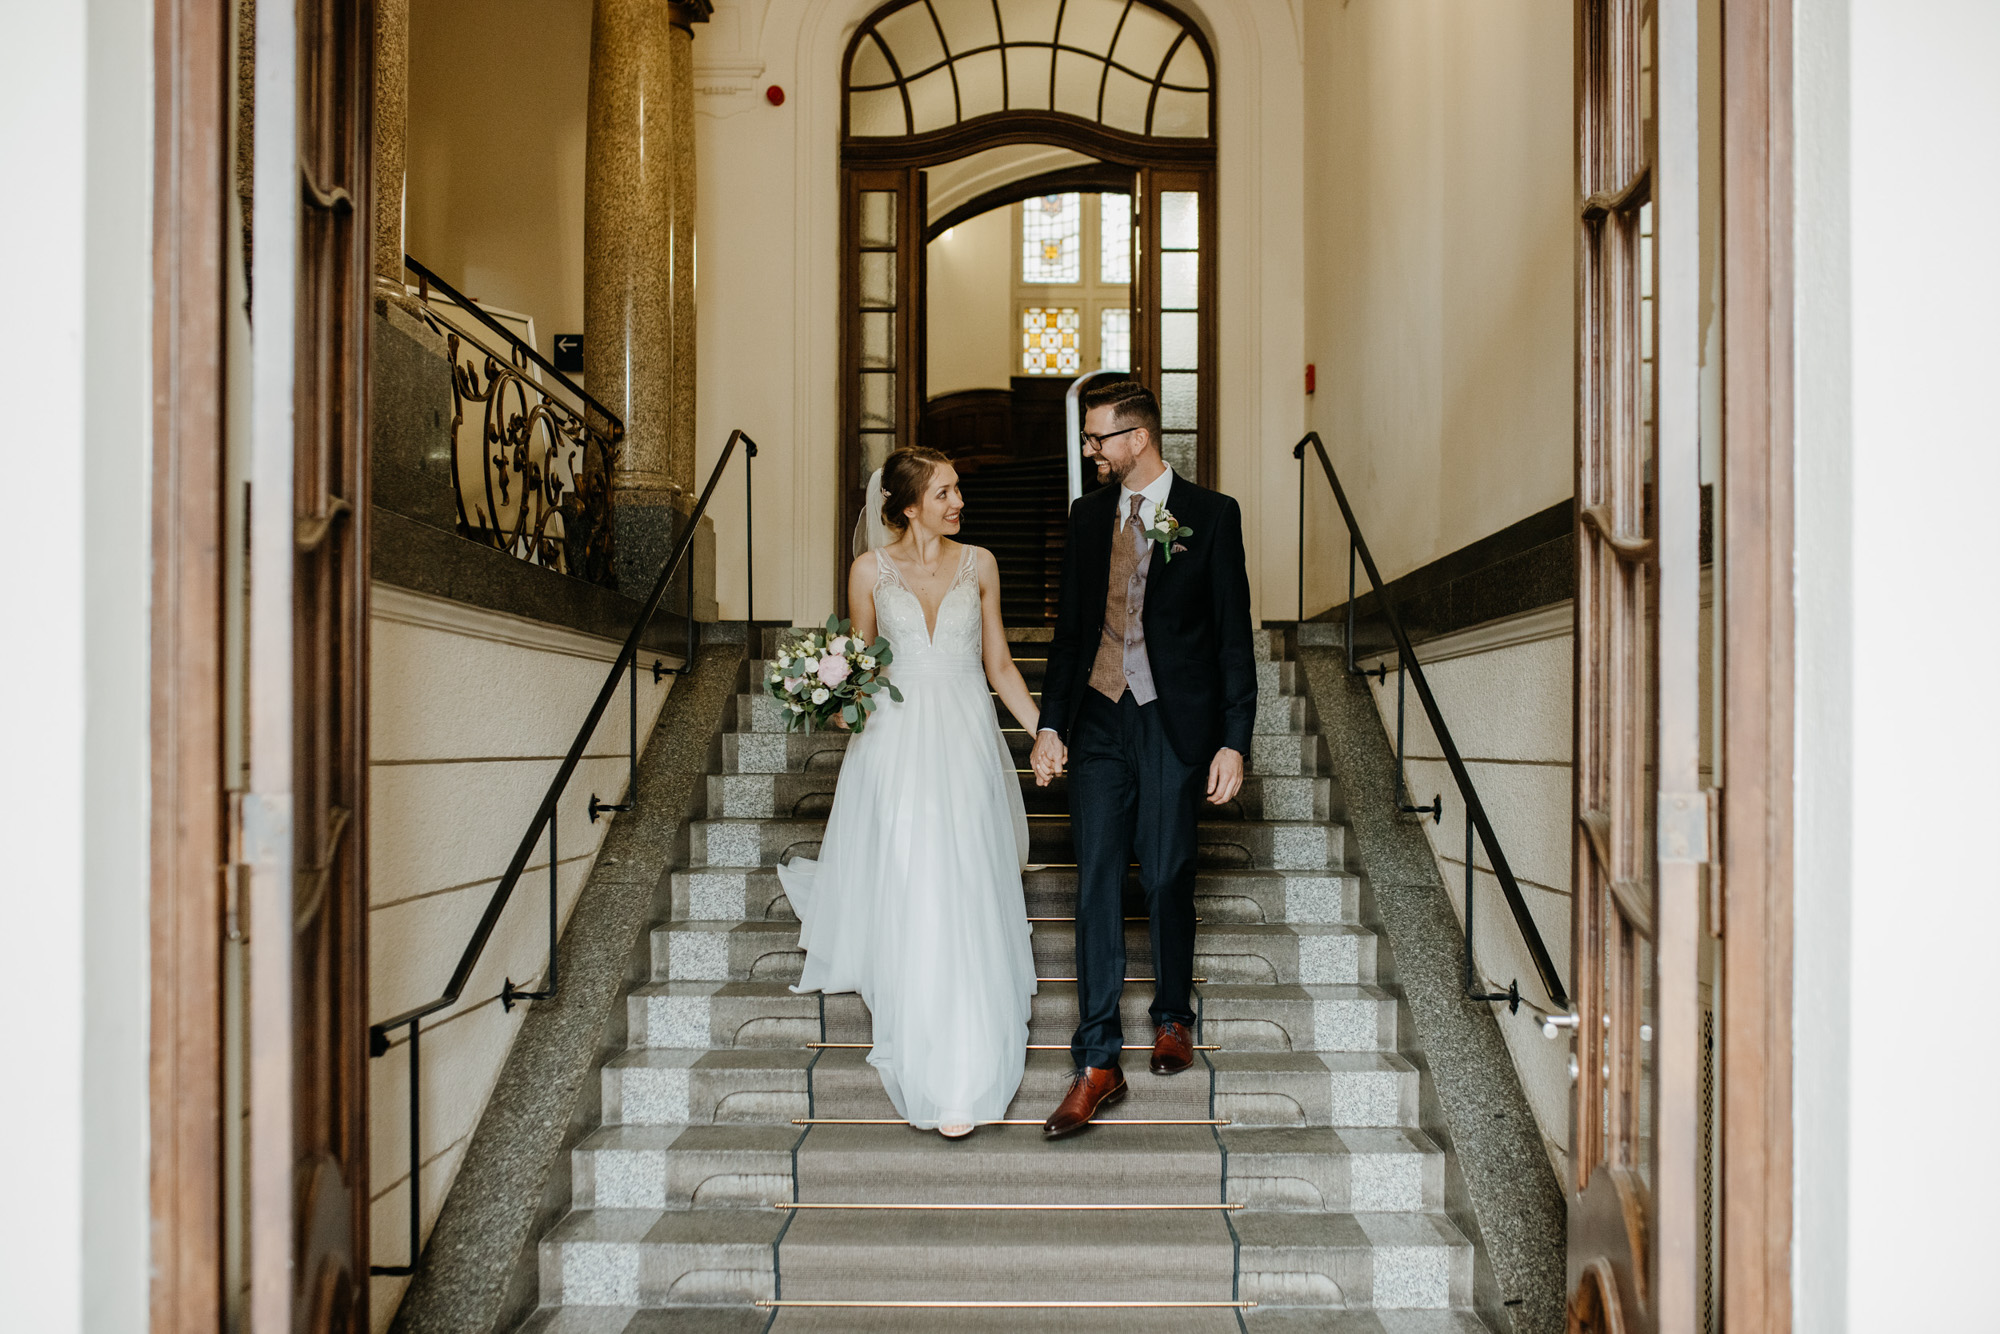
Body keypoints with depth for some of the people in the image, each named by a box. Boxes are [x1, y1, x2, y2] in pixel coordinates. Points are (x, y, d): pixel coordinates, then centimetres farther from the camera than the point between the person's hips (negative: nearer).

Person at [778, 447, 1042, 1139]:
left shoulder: (978, 564, 7)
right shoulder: (871, 570, 4)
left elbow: (999, 663, 10)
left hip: (966, 744, 1)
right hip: (895, 746, 0)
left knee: (965, 905, -4)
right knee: (907, 904, -1)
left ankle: (960, 1081, 6)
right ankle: (922, 1054, 21)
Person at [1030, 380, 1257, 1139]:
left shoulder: (1211, 515, -3)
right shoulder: (1088, 515, 9)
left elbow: (1234, 635, -4)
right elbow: (1070, 629, 13)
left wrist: (1234, 741, -8)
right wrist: (1051, 723, 6)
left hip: (1175, 727, -3)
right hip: (1099, 724, 3)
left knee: (1167, 882, 6)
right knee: (1097, 887, -1)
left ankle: (1173, 1018, 32)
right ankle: (1098, 1064, 4)